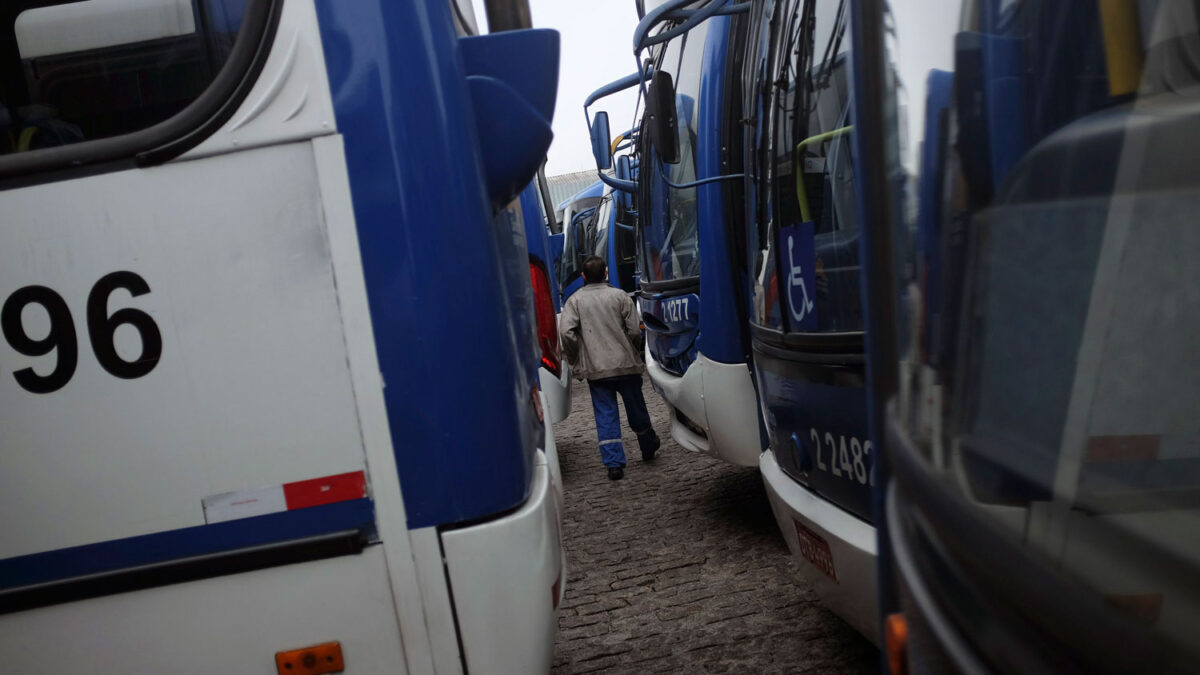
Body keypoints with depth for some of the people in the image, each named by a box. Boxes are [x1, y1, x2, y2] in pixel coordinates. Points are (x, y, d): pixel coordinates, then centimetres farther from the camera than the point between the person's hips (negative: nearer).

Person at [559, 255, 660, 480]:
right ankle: (649, 448, 37)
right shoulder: (620, 296, 0)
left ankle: (614, 463, -1)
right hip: (626, 364, 1)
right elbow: (635, 331, -5)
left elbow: (566, 332, -12)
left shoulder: (575, 300, 0)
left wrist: (575, 361, 1)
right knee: (636, 409, 17)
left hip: (595, 369, 0)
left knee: (606, 415, 4)